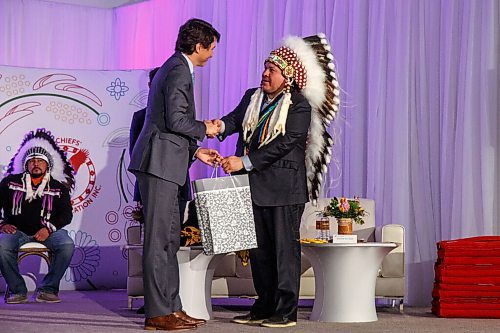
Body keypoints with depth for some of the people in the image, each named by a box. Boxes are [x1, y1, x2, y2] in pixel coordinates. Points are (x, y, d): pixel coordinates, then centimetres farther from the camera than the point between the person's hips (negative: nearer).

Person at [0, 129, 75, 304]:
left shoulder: (58, 187, 11)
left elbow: (67, 214, 6)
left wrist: (48, 229, -11)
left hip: (48, 231, 1)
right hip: (16, 230, 0)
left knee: (67, 245, -30)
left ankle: (48, 289, -19)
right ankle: (18, 290, -20)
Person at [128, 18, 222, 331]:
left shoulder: (172, 68, 21)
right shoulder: (179, 71, -11)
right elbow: (176, 120, -20)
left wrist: (195, 151, 21)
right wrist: (205, 129, -4)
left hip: (164, 164, 11)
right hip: (161, 164, -11)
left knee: (170, 239, 12)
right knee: (158, 240, -7)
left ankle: (172, 307, 16)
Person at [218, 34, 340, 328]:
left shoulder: (300, 106, -9)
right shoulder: (252, 97, 13)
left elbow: (285, 143, -17)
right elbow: (236, 119, 4)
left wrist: (245, 161, -21)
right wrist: (221, 125, -21)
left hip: (284, 187, -7)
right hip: (254, 185, 7)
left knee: (285, 248, -3)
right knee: (259, 248, 11)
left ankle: (287, 311, 1)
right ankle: (265, 307, 20)